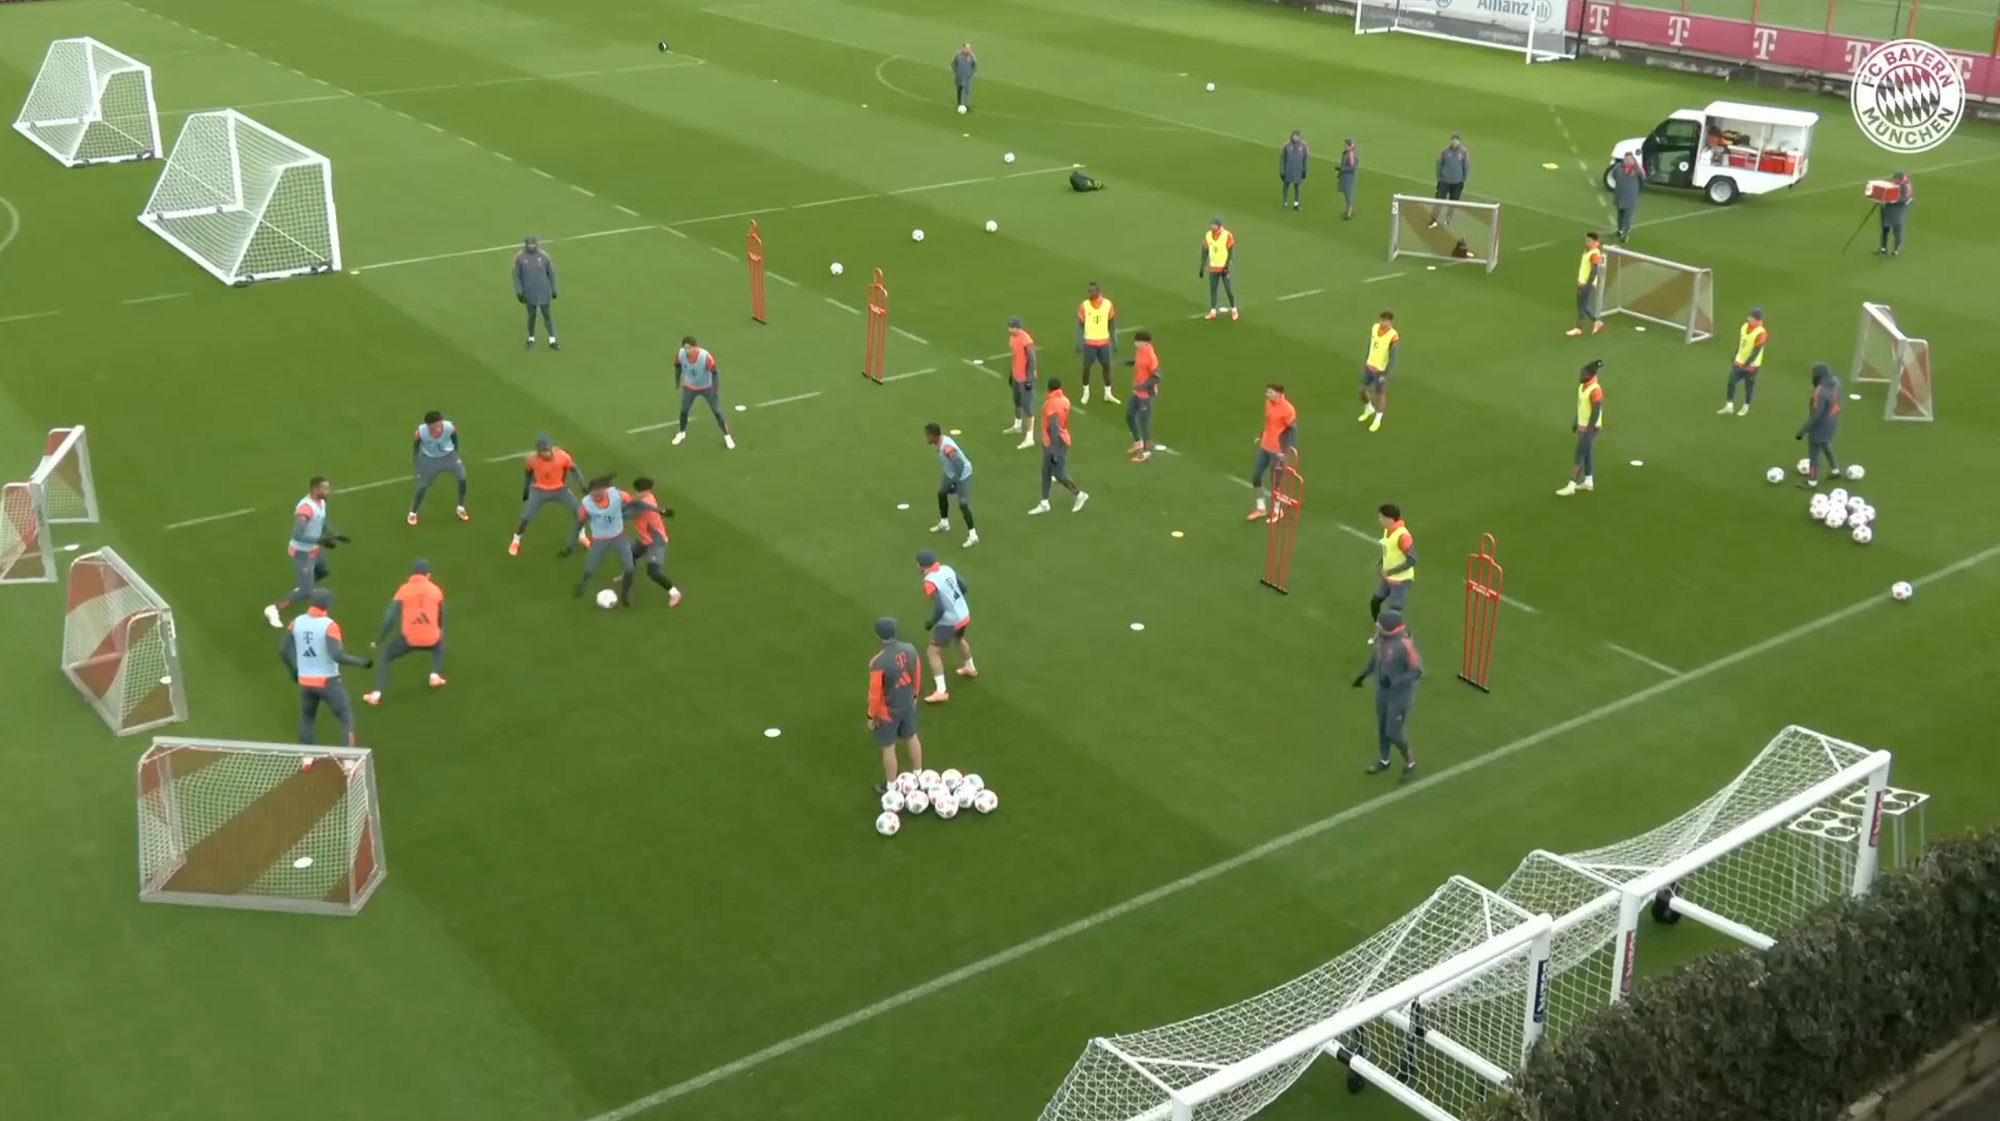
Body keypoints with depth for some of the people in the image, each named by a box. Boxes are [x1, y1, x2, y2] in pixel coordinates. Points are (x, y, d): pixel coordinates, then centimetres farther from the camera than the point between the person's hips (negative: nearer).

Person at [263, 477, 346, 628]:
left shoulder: (321, 502, -2)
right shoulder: (305, 509, -32)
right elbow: (297, 535, -35)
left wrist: (334, 535, 3)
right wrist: (320, 540, -35)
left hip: (313, 549, 9)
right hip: (302, 552, -9)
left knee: (322, 572, 33)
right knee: (306, 593, -7)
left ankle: (302, 587, 56)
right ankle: (273, 609, 5)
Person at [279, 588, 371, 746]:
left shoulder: (297, 622, 0)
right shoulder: (329, 625, -17)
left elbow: (283, 651, 6)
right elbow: (337, 655, -25)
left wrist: (294, 670, 21)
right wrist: (361, 662, -14)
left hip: (305, 681, 5)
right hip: (328, 681, -5)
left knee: (306, 720, 22)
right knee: (346, 719, 4)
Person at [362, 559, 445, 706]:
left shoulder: (404, 590, 0)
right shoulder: (436, 590, 8)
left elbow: (391, 617, -4)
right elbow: (441, 618, 19)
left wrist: (379, 639, 5)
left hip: (409, 639, -2)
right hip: (430, 639, 2)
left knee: (386, 656, 21)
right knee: (440, 641, 39)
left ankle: (376, 694, 5)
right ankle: (435, 675, 24)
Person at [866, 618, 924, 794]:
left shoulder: (878, 662, -32)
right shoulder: (910, 650, -14)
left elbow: (875, 693, -22)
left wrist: (871, 715, -6)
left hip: (888, 710, -6)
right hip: (908, 704, 6)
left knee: (888, 747, 13)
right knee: (912, 738, 26)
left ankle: (890, 787, 29)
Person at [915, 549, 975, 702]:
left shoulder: (930, 581, -26)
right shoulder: (947, 569, -3)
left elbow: (939, 609, -29)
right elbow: (963, 586, 8)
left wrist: (930, 623, -12)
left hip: (949, 621, -8)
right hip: (964, 615, 8)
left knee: (933, 652, 0)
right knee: (959, 639, 36)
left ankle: (941, 691, -4)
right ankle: (970, 668, 60)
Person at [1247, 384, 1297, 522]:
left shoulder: (1287, 410, -22)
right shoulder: (1268, 403, 1)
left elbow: (1293, 430, -17)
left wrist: (1290, 450, -22)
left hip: (1278, 450, -8)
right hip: (1264, 447, 8)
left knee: (1275, 481, 4)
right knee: (1255, 476, 12)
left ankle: (1277, 510, 25)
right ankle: (1260, 508, 28)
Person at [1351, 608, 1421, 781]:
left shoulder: (1405, 644, -32)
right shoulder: (1381, 636, -10)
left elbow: (1417, 671, -24)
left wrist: (1393, 681, -31)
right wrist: (1364, 675, 10)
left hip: (1399, 695, -7)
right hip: (1382, 691, 7)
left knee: (1393, 734, 2)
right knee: (1381, 727, 22)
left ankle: (1410, 762, 30)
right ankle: (1383, 761, 44)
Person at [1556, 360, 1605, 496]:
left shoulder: (1595, 390, -26)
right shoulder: (1582, 386, 2)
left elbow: (1596, 412, -25)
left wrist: (1588, 431, -24)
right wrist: (1576, 423, 21)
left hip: (1590, 428, -9)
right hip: (1582, 425, 9)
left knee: (1580, 456, -5)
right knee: (1586, 454, 17)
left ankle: (1571, 486, -1)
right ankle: (1588, 482, 29)